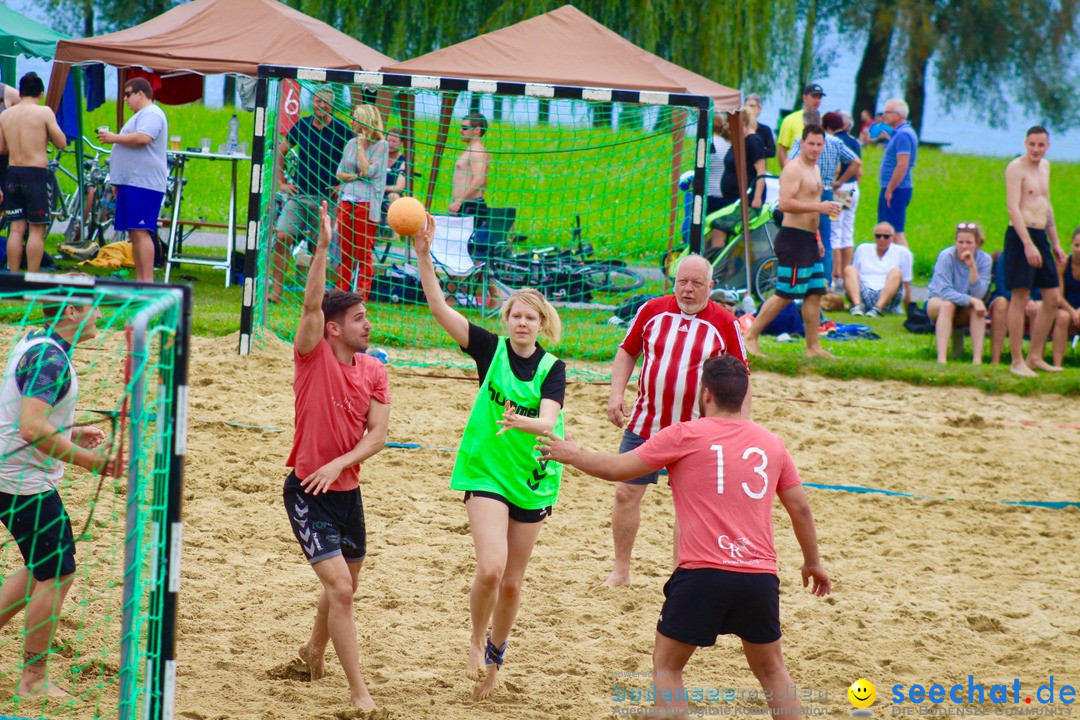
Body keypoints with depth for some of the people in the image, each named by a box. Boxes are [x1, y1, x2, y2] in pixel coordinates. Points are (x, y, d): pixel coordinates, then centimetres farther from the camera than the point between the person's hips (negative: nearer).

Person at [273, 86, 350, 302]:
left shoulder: (341, 131, -4)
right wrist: (281, 183, 12)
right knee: (282, 238, -9)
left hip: (325, 198, -2)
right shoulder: (302, 125, 5)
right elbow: (280, 152, 18)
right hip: (298, 193, 2)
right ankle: (276, 291, -6)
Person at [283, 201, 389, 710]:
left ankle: (314, 651, 50)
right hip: (307, 492, -6)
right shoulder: (313, 357, -11)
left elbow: (377, 435, -5)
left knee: (344, 586, 22)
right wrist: (323, 245, -35)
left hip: (346, 489, 6)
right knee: (340, 588, -15)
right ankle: (359, 692, -11)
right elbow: (312, 304, -27)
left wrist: (339, 463, -20)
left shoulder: (374, 372, 2)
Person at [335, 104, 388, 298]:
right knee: (345, 251, 9)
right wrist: (355, 176, -9)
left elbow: (366, 171, -14)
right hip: (346, 200, 6)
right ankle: (340, 291, 14)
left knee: (364, 253, -1)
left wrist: (361, 146, -9)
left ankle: (361, 295, 3)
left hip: (366, 204, -6)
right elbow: (340, 173, 10)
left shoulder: (380, 146, -5)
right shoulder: (351, 143, 11)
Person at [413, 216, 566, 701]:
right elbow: (440, 310, -13)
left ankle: (494, 657, 32)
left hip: (532, 479, 1)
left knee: (511, 582, 9)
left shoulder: (552, 368, -5)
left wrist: (522, 422, -40)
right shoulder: (491, 350, -5)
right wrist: (423, 258, -24)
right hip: (486, 473, -1)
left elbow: (548, 420, -19)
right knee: (490, 568, -19)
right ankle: (476, 641, 8)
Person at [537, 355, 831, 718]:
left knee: (666, 665, 12)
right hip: (760, 576, 4)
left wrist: (572, 455, 22)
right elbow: (800, 507, 15)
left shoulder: (685, 436, -1)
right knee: (771, 670, 19)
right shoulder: (771, 443, 10)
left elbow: (615, 468, 4)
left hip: (703, 574, -4)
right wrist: (813, 562, 30)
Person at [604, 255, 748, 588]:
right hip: (644, 424, 2)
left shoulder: (724, 323, -4)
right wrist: (616, 393, -1)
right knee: (626, 492, 2)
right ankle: (620, 570, 16)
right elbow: (627, 351, 12)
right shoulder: (652, 310, 1)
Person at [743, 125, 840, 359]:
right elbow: (785, 203, -25)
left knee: (814, 294, 9)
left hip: (809, 239, 10)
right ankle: (751, 336, -1)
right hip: (793, 237, -10)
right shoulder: (793, 169, -13)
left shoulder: (814, 169, 18)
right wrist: (819, 207, -27)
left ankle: (813, 347, 14)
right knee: (785, 295, -8)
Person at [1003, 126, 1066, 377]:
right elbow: (1013, 208, -18)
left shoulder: (1045, 166, 17)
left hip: (1040, 236, 9)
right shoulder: (1016, 168, -10)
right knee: (1020, 298, -8)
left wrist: (1055, 242, 25)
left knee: (1053, 299, 9)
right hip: (1020, 234, -9)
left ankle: (1035, 357, 17)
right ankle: (1017, 361, -4)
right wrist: (1028, 244, -25)